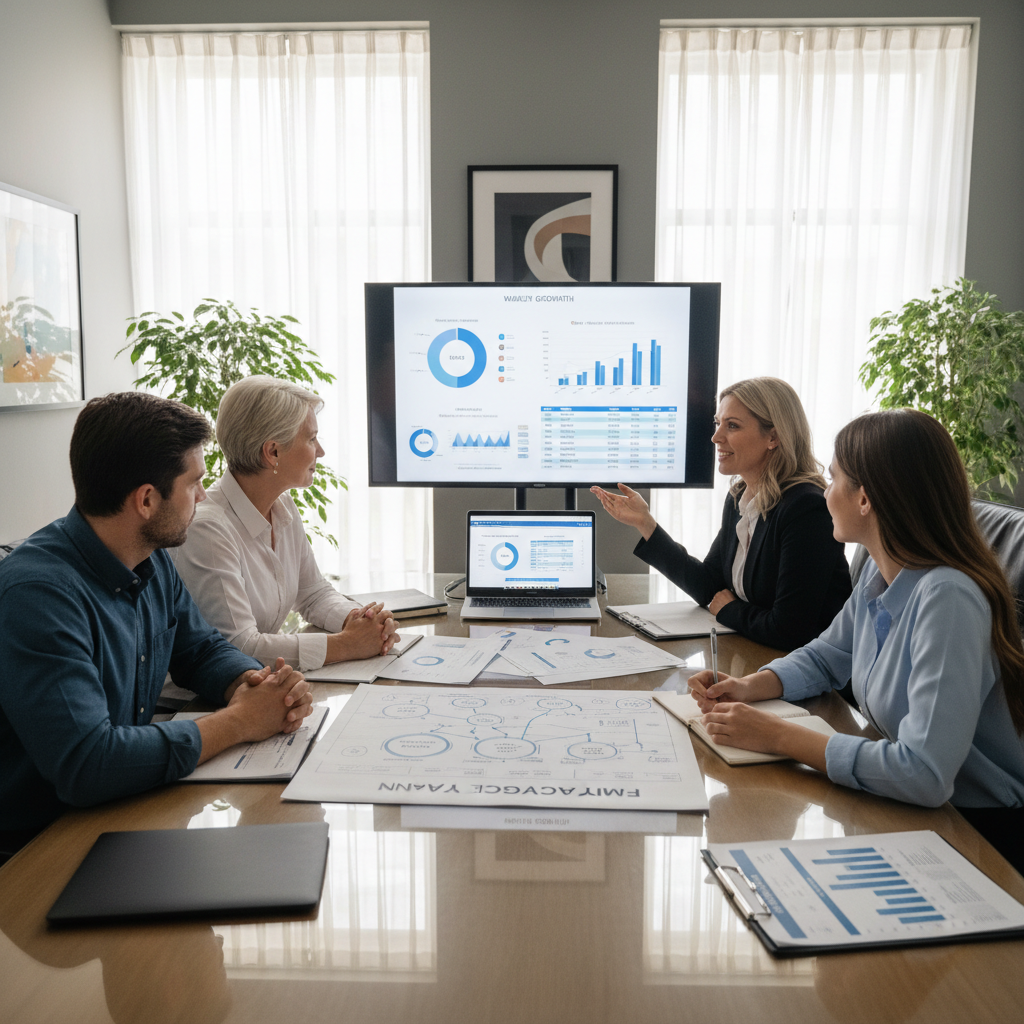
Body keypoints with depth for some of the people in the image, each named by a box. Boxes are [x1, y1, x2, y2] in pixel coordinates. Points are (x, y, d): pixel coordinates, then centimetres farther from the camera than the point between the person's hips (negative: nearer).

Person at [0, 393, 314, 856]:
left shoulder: (153, 562, 1)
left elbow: (202, 648, 14)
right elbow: (86, 765, -34)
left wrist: (254, 684, -10)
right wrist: (240, 721, -23)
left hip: (124, 817, 8)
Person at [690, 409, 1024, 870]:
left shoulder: (947, 598, -29)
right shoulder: (879, 571, -2)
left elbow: (925, 774, -35)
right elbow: (825, 658, 14)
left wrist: (780, 736, -28)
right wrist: (750, 686, -5)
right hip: (916, 803, 7)